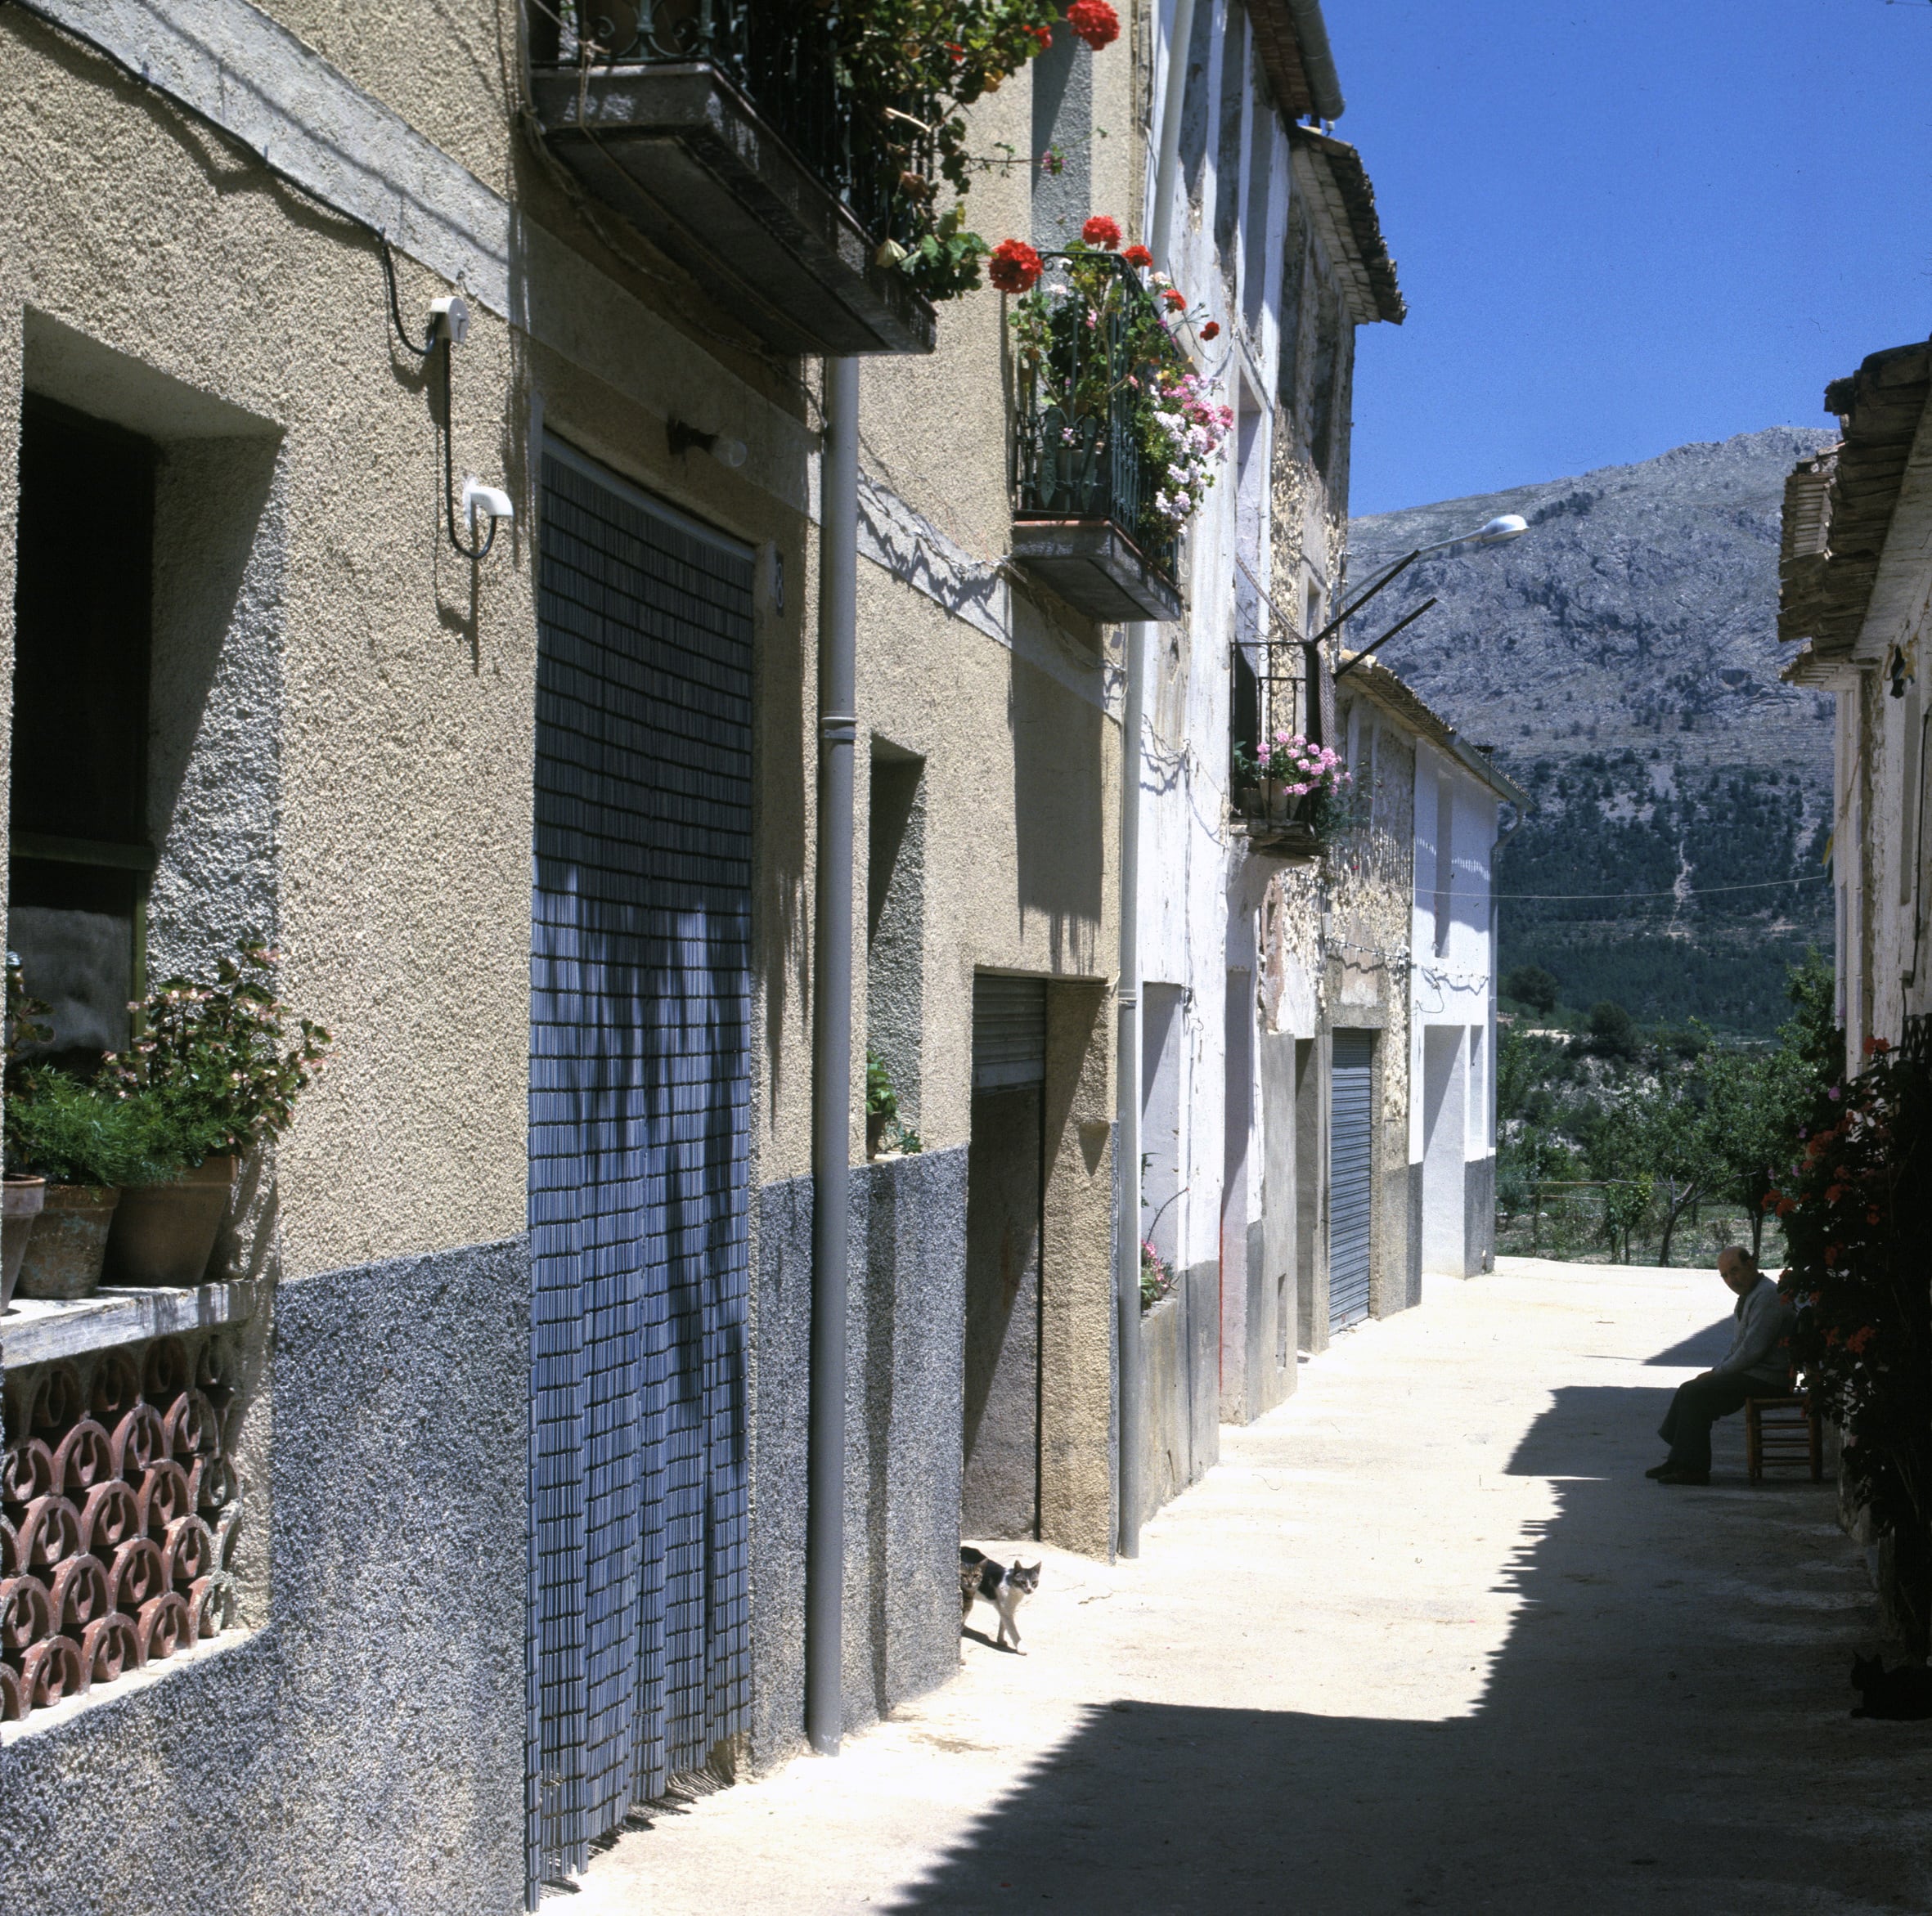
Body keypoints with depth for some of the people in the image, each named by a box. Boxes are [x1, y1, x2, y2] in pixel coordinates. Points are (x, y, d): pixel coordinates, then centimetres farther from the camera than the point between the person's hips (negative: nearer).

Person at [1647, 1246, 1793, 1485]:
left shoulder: (1767, 1297, -19)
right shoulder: (1750, 1295, 16)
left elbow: (1751, 1351, -23)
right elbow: (1739, 1343, 24)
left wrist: (1718, 1372, -11)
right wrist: (1717, 1370, 9)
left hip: (1766, 1380, -11)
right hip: (1752, 1373, 11)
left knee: (1695, 1393, -16)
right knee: (1689, 1390, 9)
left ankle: (1694, 1469, -12)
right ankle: (1679, 1462, 10)